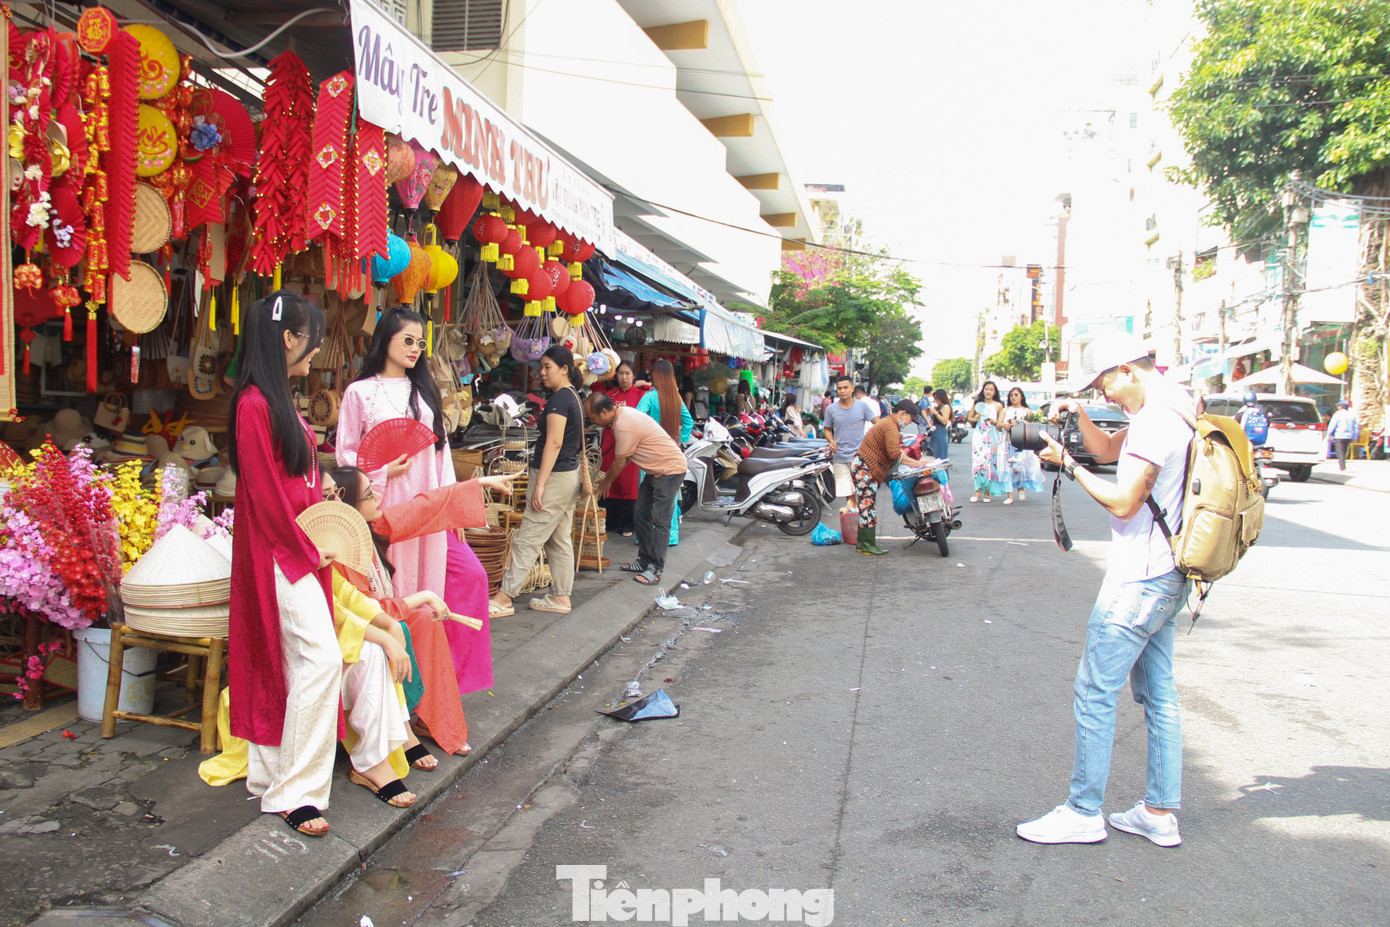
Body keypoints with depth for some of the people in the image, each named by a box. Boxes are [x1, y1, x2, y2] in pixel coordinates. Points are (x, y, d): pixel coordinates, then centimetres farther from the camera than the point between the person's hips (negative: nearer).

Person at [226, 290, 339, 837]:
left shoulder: (278, 401, 13)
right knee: (321, 658, -13)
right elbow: (265, 492, -17)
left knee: (283, 664, 15)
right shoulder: (256, 405, -17)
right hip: (281, 551, -10)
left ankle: (270, 773, 26)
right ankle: (294, 792, -5)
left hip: (297, 548, 10)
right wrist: (306, 550, -11)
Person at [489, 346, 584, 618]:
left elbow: (554, 443, -22)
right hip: (570, 475, 10)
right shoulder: (573, 396, 14)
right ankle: (560, 597, 19)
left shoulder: (559, 399, -16)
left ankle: (503, 599, -3)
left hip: (555, 477, -10)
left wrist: (540, 484, -23)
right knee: (560, 540, 14)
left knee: (527, 539, -6)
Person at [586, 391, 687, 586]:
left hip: (670, 470, -11)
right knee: (641, 515, 13)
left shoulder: (625, 427, -27)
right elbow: (626, 457, 12)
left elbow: (620, 461, -15)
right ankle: (644, 560, 21)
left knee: (659, 521, -8)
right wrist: (607, 478, 11)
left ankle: (656, 569, -4)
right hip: (656, 469, 11)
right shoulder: (623, 414, 4)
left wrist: (605, 483, 1)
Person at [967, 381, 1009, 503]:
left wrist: (994, 422, -13)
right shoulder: (978, 404, 12)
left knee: (990, 462, -4)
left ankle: (987, 491, 3)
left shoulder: (998, 406, 7)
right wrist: (974, 419, -3)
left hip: (993, 437, -1)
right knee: (977, 462, -11)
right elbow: (969, 417, 18)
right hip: (979, 436, 1)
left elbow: (1000, 424, 7)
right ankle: (978, 490, -10)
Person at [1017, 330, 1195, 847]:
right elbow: (1108, 451, 24)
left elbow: (1123, 501, -21)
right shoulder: (1171, 411, 13)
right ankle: (1160, 813, 22)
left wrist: (1068, 465, -12)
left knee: (1095, 693, -3)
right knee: (1157, 692, 14)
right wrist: (1080, 416, 7)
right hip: (1166, 577, 11)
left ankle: (1084, 813, 6)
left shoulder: (1156, 420, -19)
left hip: (1138, 581, -11)